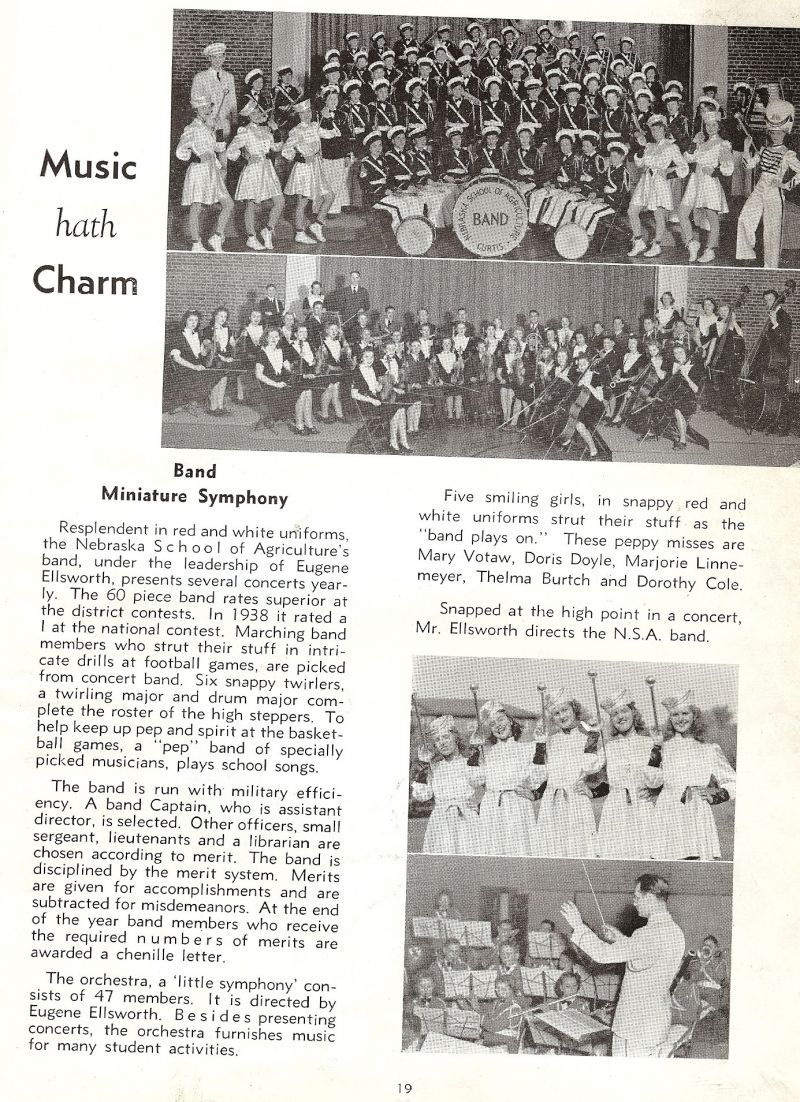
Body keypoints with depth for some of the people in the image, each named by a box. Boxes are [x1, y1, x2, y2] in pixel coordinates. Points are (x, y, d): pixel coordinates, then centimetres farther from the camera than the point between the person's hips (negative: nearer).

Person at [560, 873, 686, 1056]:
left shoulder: (652, 934, -25)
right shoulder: (675, 931, 6)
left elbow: (603, 954, -22)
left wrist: (578, 925, -12)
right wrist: (620, 939, 17)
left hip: (638, 1026, -9)